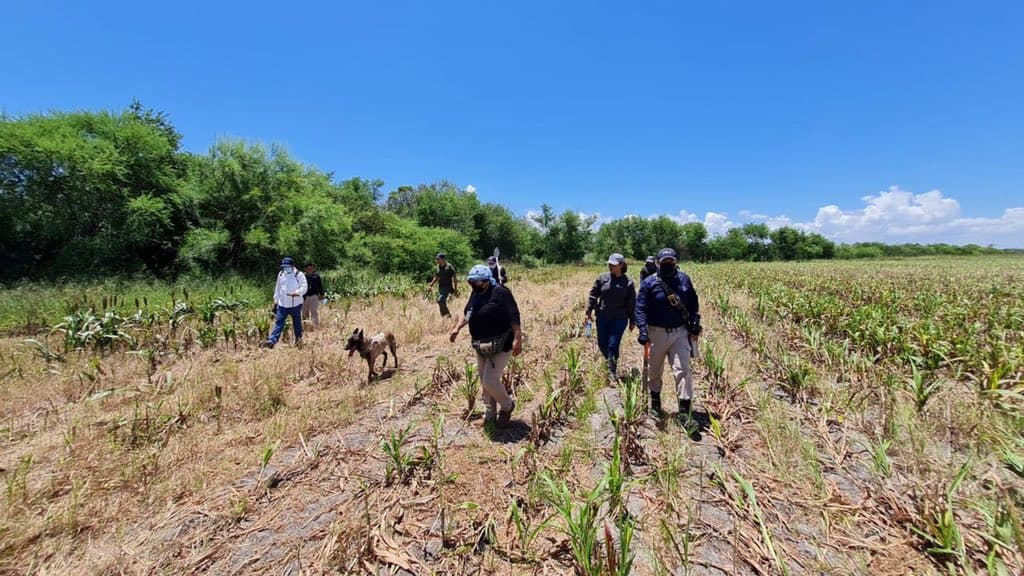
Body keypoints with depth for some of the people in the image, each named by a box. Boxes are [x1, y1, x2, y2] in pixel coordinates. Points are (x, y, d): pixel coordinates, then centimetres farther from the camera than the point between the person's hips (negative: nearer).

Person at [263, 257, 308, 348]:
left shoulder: (299, 275, -7)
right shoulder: (281, 274, 10)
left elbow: (304, 287, -14)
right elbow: (277, 288, 18)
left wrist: (298, 292, -33)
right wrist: (275, 300, 17)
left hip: (295, 304, -4)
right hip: (282, 304, 4)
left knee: (297, 323, 9)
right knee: (278, 322, -2)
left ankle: (298, 339, 25)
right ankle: (271, 341, -6)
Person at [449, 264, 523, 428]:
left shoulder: (500, 292, -20)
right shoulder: (476, 293, 5)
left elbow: (514, 316, -25)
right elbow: (467, 312, 20)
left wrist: (517, 339, -30)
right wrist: (457, 328, 12)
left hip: (501, 345, -9)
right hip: (482, 346, 9)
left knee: (490, 380, -11)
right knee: (484, 381, 15)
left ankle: (507, 406, 18)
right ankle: (490, 414, 34)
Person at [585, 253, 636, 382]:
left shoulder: (628, 282, -3)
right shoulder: (602, 278, 0)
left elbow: (631, 303, 2)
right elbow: (593, 295, 5)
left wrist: (632, 321, 4)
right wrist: (589, 311, -1)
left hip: (619, 318, -3)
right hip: (602, 317, 3)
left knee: (613, 344, -6)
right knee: (602, 343, 10)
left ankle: (612, 371, 12)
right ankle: (610, 363, 37)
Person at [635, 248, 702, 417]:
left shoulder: (684, 279, 4)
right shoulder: (649, 282, -6)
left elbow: (693, 303, 14)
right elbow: (640, 308, -9)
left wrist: (694, 322, 3)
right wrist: (642, 330, -18)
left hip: (680, 332, 1)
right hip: (657, 332, -1)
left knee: (683, 370, -6)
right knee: (655, 370, 14)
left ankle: (685, 411, 2)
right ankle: (655, 402, 36)